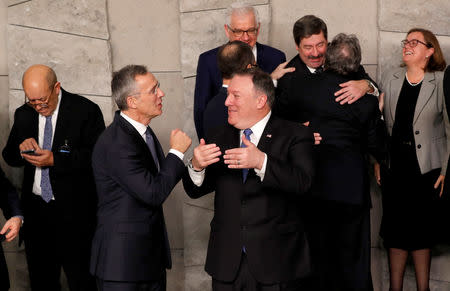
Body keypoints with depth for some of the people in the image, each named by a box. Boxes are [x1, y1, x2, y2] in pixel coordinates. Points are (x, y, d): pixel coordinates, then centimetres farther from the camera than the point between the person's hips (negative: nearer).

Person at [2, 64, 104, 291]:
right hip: (35, 210, 5)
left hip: (74, 213, -5)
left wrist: (55, 160, -23)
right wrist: (21, 149, -10)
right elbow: (8, 157, 14)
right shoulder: (23, 114, 9)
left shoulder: (86, 111, -8)